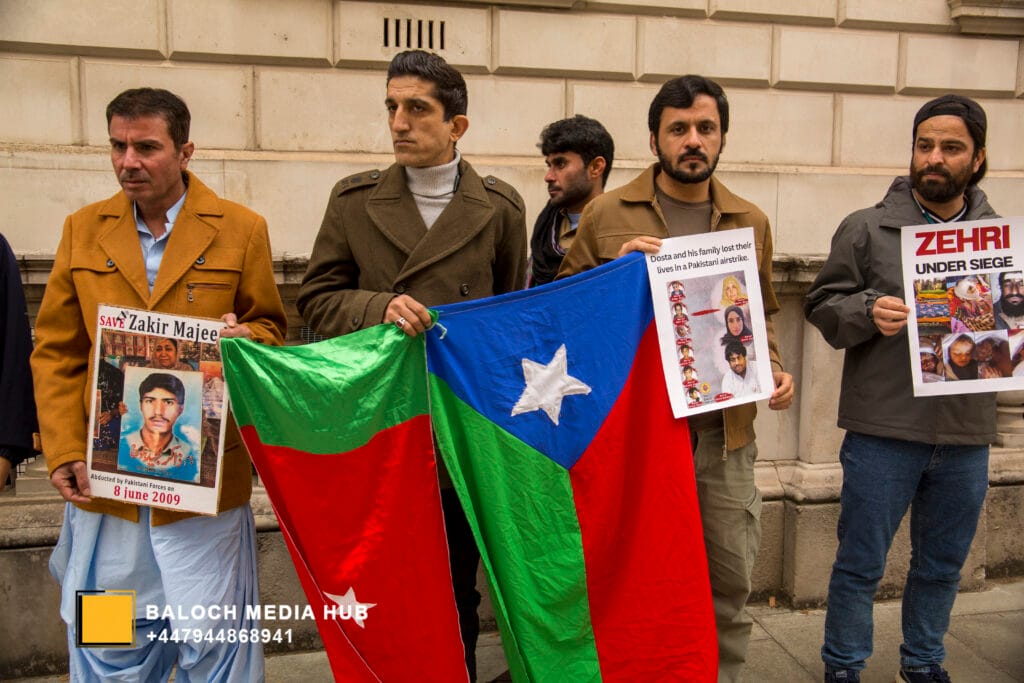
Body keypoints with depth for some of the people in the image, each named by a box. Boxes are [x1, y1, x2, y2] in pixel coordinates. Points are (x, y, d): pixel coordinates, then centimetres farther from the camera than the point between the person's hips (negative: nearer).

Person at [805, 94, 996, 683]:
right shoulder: (867, 229, -1)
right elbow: (822, 305, -1)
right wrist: (868, 311, -20)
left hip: (967, 436, 4)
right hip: (883, 431, -3)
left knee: (942, 566, 19)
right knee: (861, 564, 8)